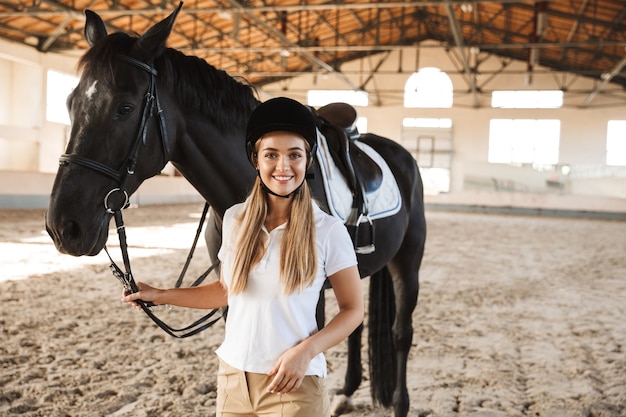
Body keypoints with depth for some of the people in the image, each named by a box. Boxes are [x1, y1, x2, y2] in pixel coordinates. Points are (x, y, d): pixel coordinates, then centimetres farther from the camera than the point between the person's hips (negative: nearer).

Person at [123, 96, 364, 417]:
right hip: (232, 377, 4)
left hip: (294, 384, -4)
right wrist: (161, 296, 8)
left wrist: (306, 351, -19)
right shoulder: (235, 219, -1)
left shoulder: (328, 230, -12)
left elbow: (353, 310, -6)